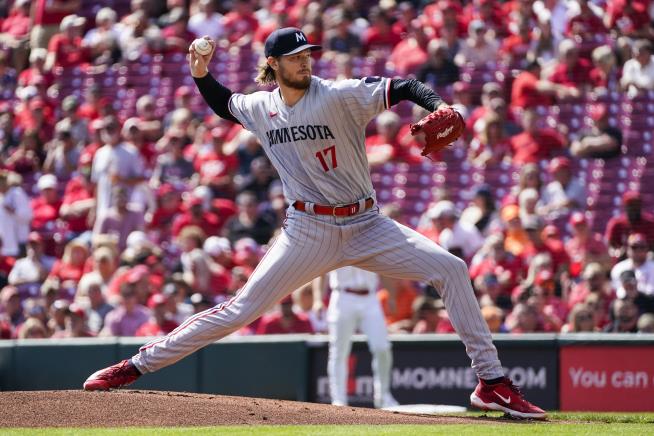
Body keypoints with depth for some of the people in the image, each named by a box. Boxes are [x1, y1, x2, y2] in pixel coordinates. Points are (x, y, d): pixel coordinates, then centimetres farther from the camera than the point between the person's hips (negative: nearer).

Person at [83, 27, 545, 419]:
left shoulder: (339, 95, -11)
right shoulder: (260, 107, 2)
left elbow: (404, 87, -20)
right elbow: (225, 105, 24)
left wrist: (440, 107, -40)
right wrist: (201, 74, 5)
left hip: (367, 225, -1)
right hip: (308, 233, 1)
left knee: (451, 269, -17)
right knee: (242, 308, -5)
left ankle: (491, 382, -10)